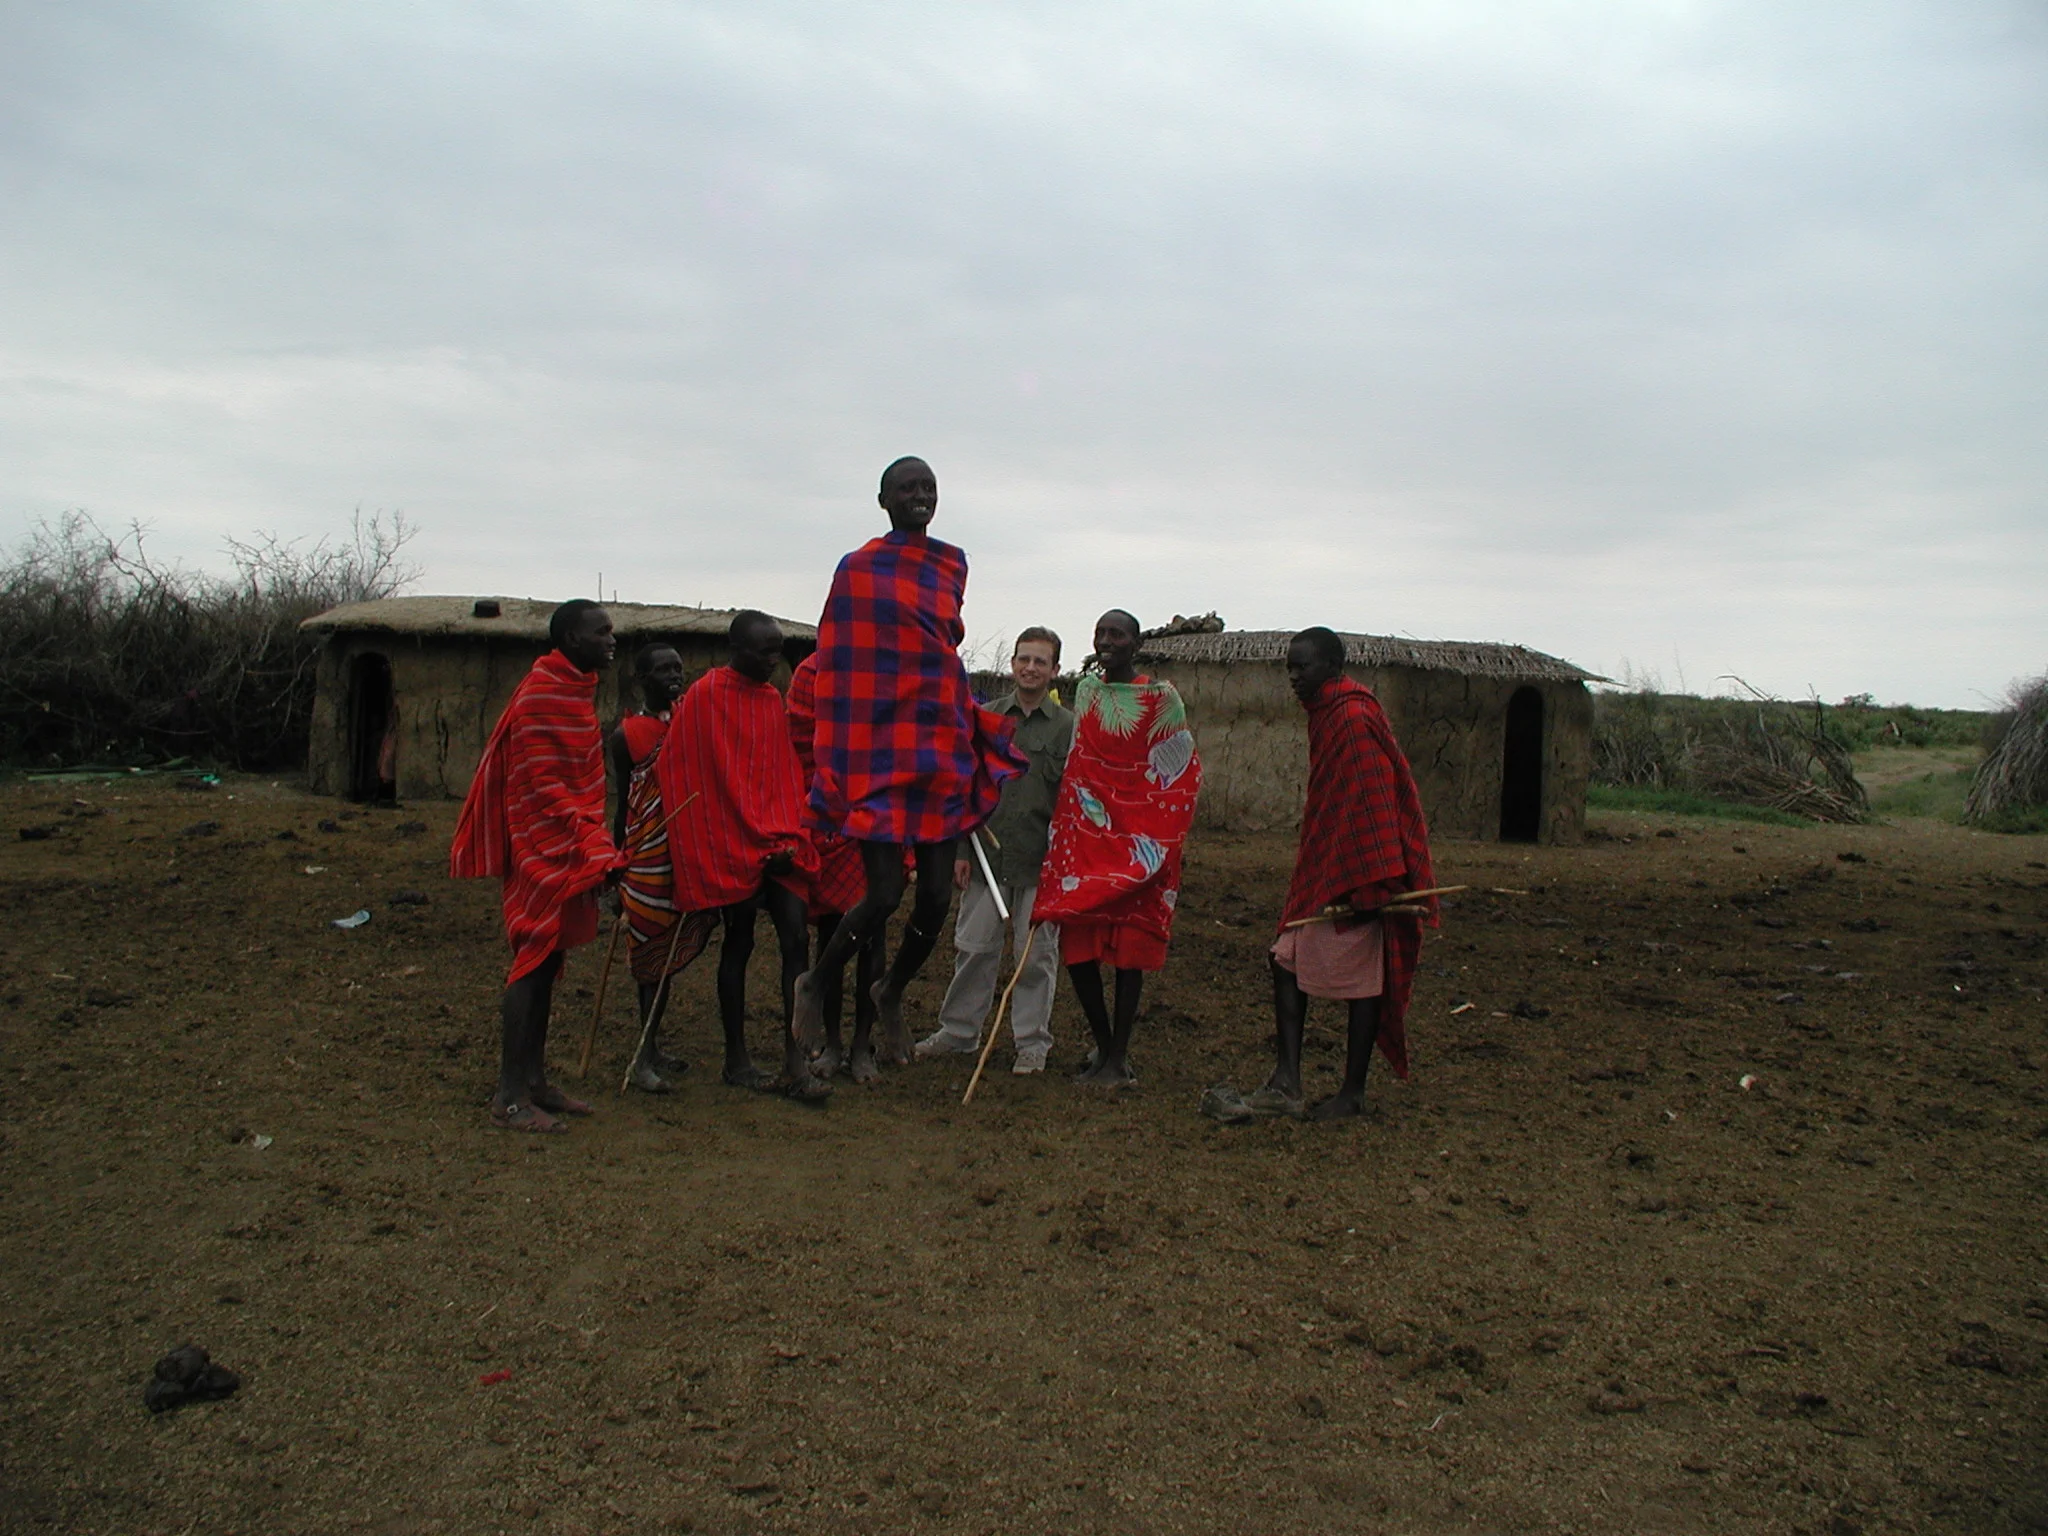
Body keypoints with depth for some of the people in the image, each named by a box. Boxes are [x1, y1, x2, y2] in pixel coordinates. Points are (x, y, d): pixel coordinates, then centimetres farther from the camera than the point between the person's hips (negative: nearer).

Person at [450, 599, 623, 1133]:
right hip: (543, 850, -10)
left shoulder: (575, 689, 16)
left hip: (567, 853, 10)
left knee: (546, 964, 12)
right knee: (533, 963, -8)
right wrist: (594, 849, -21)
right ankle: (510, 1097, -3)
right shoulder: (542, 693, -14)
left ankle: (534, 1080, 19)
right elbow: (544, 788, -19)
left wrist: (595, 848, 15)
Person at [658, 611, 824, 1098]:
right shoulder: (705, 696, -6)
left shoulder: (773, 699, 13)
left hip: (778, 846, 5)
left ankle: (795, 1063, -2)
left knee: (796, 938, -4)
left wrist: (789, 838, 1)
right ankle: (736, 1060, 17)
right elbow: (716, 779, -8)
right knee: (738, 944, 4)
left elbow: (785, 771, 13)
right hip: (731, 847, -5)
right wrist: (762, 842, -9)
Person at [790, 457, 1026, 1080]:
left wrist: (975, 731, 18)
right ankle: (814, 983, 19)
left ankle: (891, 994, 31)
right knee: (884, 895, -9)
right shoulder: (858, 570, -2)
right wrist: (838, 769, -10)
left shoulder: (952, 567, 13)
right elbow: (837, 670, -5)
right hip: (881, 753, -5)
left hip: (942, 751, 5)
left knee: (937, 895, 4)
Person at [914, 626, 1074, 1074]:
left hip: (1040, 862, -2)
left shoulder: (1068, 727, -1)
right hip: (987, 854, 2)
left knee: (1036, 953, 5)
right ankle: (958, 1029, 23)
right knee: (974, 946, 8)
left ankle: (1033, 1041, 19)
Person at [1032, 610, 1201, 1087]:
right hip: (1084, 837, 4)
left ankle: (1118, 1057, 9)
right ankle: (1103, 1044, 21)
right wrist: (1065, 828, 11)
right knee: (1076, 945, 3)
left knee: (1130, 947, 0)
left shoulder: (1160, 698, -4)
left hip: (1137, 840, -4)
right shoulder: (1086, 691, 11)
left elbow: (1181, 773, -3)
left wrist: (1157, 842, -8)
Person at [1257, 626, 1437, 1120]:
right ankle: (1286, 1083, 10)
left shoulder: (1354, 719, -18)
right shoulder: (1327, 716, 13)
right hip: (1324, 870, 11)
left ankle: (1353, 1093, 13)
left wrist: (1372, 883, -24)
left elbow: (1372, 803, -22)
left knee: (1359, 978, 1)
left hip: (1356, 874, -11)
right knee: (1287, 959, 8)